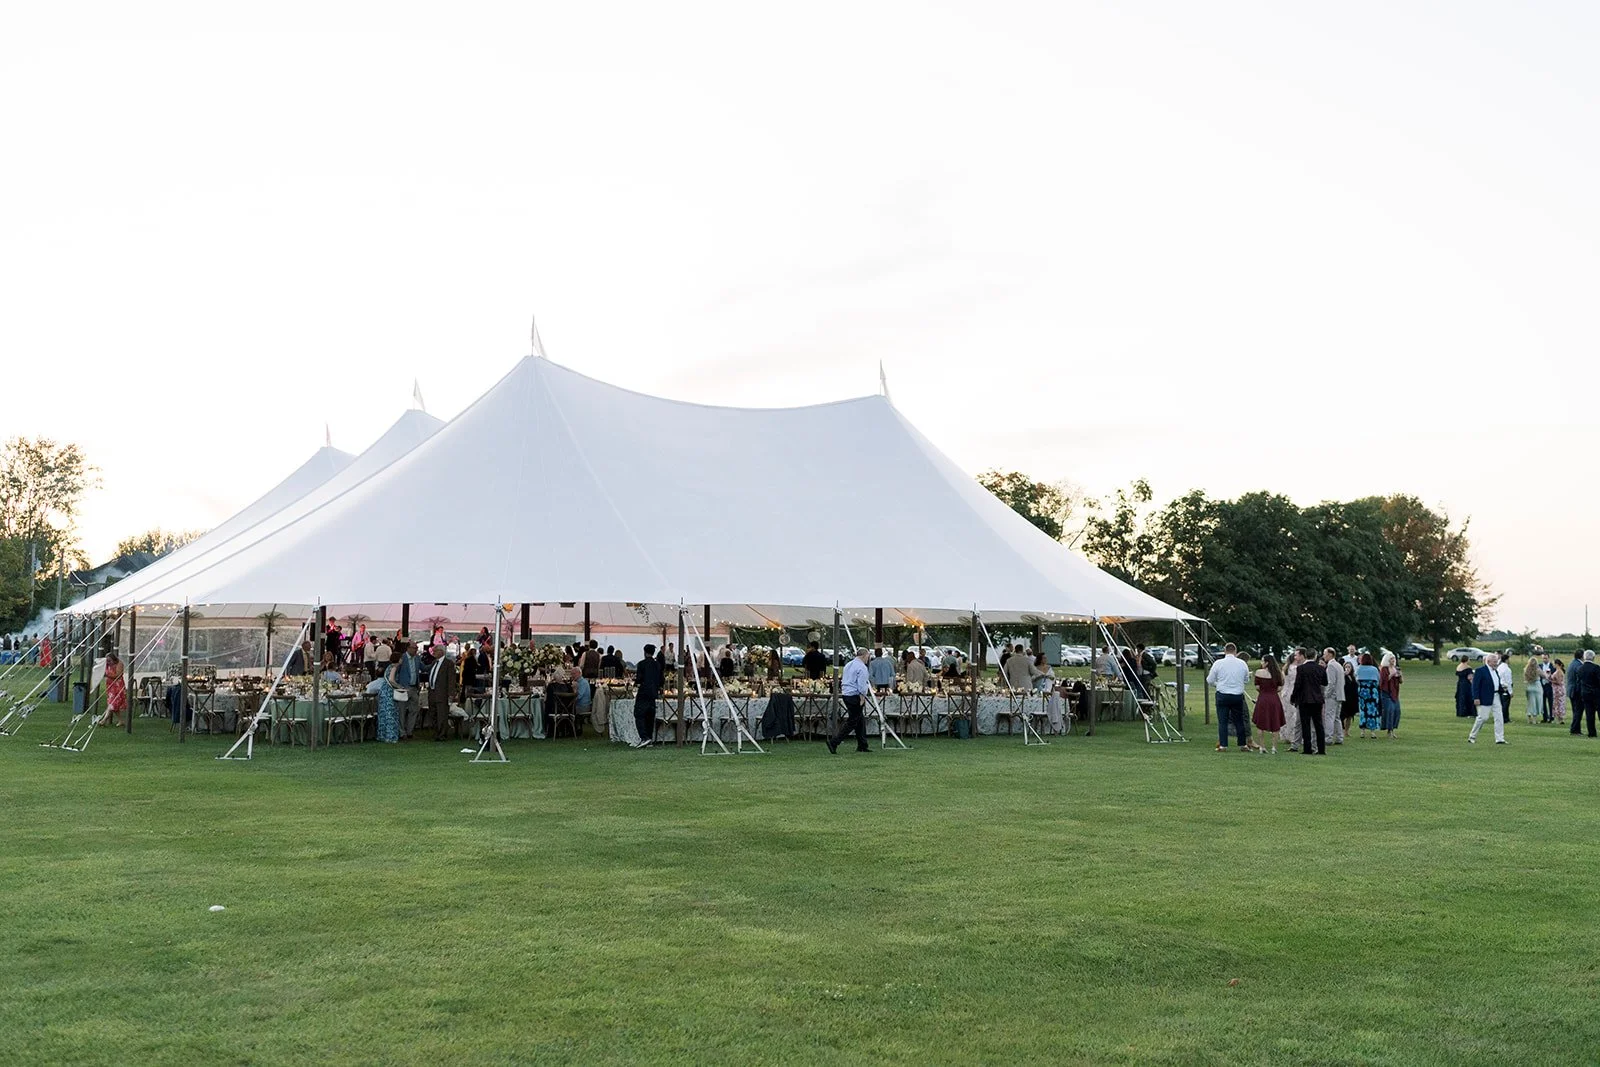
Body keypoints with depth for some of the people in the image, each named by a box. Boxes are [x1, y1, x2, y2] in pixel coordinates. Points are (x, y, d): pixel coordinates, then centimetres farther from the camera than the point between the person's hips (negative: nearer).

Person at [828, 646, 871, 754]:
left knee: (860, 720, 16)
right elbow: (861, 684, -19)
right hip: (855, 696, -10)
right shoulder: (862, 667, -13)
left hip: (846, 694, 10)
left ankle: (862, 746, 20)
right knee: (852, 722, -5)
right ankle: (833, 742, -11)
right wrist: (862, 696, -15)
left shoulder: (848, 665, 16)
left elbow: (843, 680, 22)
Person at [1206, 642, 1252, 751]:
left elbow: (1210, 680, 0)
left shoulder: (1218, 663, -7)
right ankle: (1243, 745, 15)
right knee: (1239, 721, 11)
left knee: (1222, 721, 3)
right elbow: (1247, 681, 10)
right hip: (1238, 696, 2)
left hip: (1222, 695, -2)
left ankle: (1222, 745, 0)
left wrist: (1216, 684, 21)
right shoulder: (1242, 663, 0)